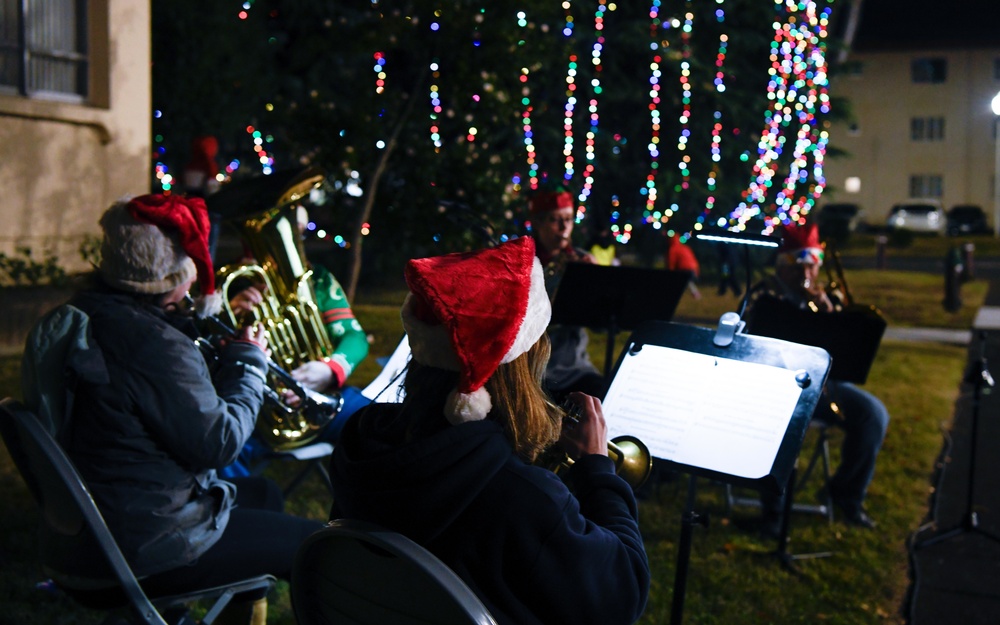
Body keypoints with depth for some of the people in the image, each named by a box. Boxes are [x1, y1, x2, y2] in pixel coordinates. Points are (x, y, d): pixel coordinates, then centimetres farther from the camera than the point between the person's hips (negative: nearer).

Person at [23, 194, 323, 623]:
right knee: (313, 543, -2)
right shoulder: (153, 343, -29)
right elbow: (219, 442, -21)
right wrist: (249, 361, -7)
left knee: (264, 494, 28)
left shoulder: (80, 315, 2)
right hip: (145, 548, -10)